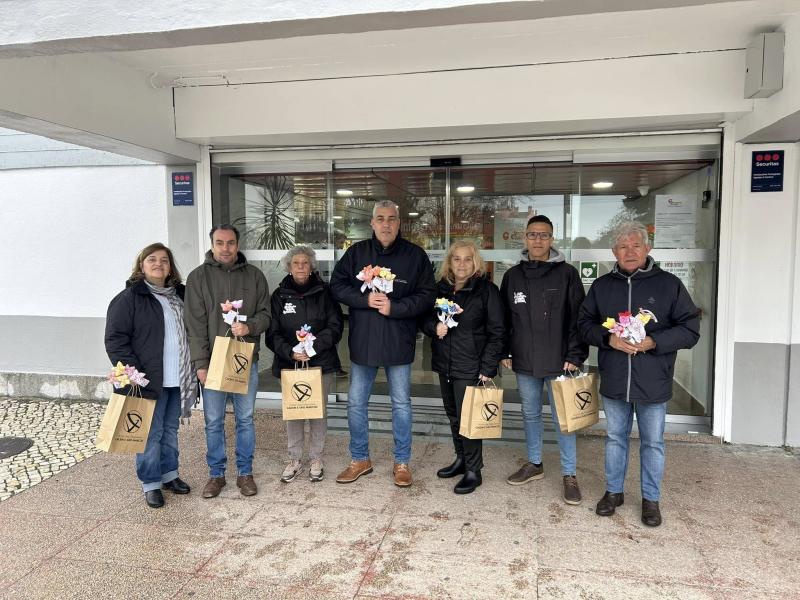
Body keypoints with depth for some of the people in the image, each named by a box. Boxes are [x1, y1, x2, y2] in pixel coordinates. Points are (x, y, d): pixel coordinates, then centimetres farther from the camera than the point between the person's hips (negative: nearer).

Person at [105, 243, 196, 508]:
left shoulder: (179, 295, 12)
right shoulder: (129, 298, -6)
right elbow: (115, 340, -11)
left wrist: (194, 369, 10)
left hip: (178, 379, 6)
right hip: (149, 380, -6)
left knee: (171, 429, 17)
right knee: (151, 433, 2)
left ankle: (169, 474, 31)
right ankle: (151, 483, 17)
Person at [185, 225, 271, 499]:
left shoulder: (254, 275, 4)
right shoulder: (198, 277, 0)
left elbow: (265, 313, 4)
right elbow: (195, 324, -4)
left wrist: (249, 327, -18)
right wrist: (201, 363, -9)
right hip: (212, 361, -1)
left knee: (245, 419, 10)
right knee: (214, 421, 8)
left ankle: (245, 472, 24)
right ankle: (216, 473, 25)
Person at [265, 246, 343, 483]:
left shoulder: (324, 292, 1)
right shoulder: (279, 295, 4)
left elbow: (335, 326, -3)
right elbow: (272, 333, 1)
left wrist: (314, 346, -17)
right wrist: (290, 352, -16)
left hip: (321, 362, -1)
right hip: (289, 363, 1)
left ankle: (316, 459, 19)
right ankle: (295, 459, 20)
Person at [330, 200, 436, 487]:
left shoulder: (415, 255, -3)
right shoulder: (356, 252, 2)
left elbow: (427, 295, -6)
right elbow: (337, 285, -1)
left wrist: (394, 307, -18)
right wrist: (366, 299, -16)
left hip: (399, 343, -1)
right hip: (362, 341, 2)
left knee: (401, 403, 10)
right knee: (356, 403, 10)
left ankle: (402, 462, 27)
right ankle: (360, 459, 28)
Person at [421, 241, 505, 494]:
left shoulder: (487, 290, -6)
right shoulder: (440, 288, 9)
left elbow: (497, 332, -8)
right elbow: (425, 320, 15)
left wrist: (487, 367, -14)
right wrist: (435, 327, -9)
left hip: (470, 366, -6)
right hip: (444, 363, 6)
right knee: (453, 415, 16)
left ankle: (473, 471, 13)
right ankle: (461, 459, 33)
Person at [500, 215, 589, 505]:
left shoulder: (567, 273, -5)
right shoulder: (513, 275, 6)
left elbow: (577, 318, -6)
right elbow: (504, 318, 10)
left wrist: (574, 356, -11)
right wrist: (504, 353, 7)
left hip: (559, 361, -3)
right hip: (524, 362, 4)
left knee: (563, 417, 5)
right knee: (530, 413, 16)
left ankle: (569, 474, 18)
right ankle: (534, 464, 33)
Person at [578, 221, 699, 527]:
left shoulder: (669, 284, -5)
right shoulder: (601, 285, 3)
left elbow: (690, 329, -5)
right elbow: (585, 323, 6)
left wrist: (653, 342, -19)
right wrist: (608, 338, -14)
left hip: (653, 383, -2)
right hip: (613, 382, 2)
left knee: (653, 442, 12)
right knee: (615, 438, 17)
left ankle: (651, 499, 30)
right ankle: (613, 491, 34)